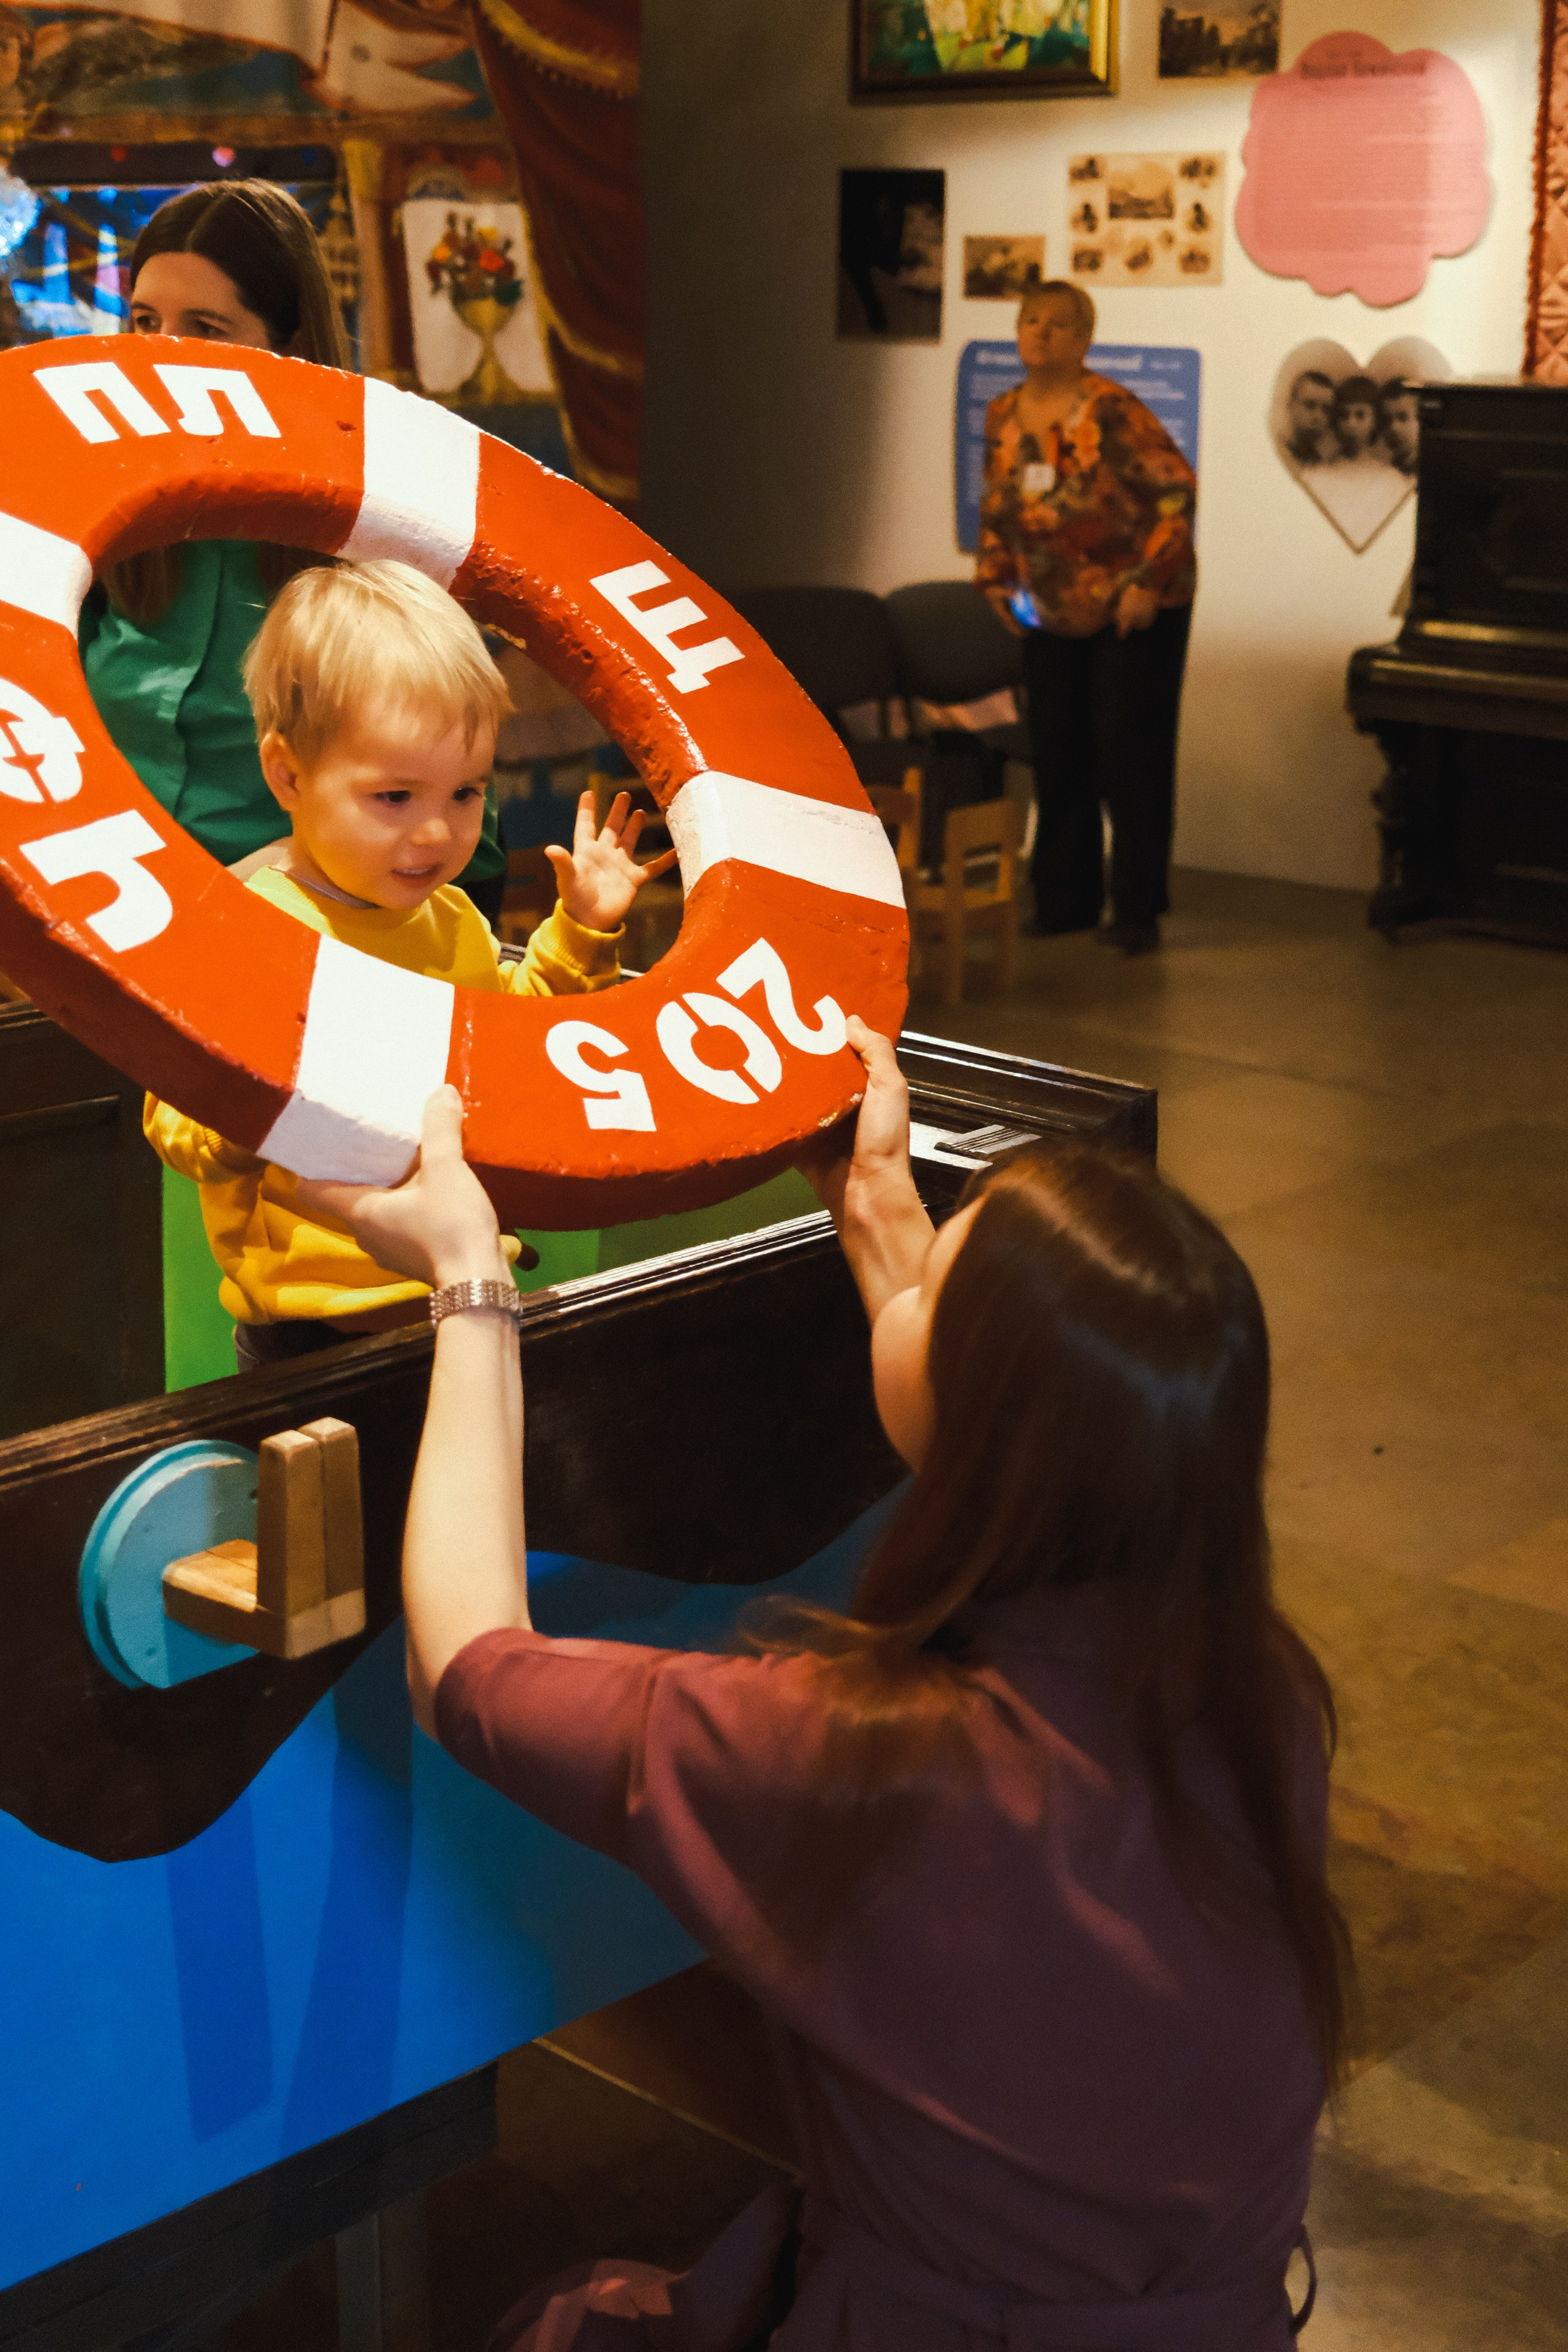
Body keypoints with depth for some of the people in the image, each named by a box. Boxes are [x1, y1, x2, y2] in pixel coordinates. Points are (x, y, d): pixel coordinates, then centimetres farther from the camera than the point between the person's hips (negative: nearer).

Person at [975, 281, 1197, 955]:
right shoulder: (1003, 417, 2)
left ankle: (1137, 911, 3)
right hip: (1055, 614, 6)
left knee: (1129, 753, -5)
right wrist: (994, 576, 4)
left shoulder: (1110, 411, -19)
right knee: (1056, 753, 8)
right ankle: (1064, 900, 20)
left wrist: (1148, 583, -21)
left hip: (1135, 609, -6)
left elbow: (1177, 490, -19)